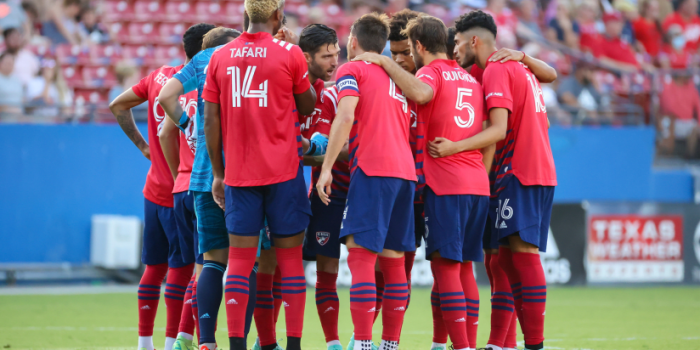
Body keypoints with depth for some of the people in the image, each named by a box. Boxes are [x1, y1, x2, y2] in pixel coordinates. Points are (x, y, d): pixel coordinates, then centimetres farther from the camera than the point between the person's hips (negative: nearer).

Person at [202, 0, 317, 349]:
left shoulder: (220, 58, 4)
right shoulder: (289, 54, -5)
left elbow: (211, 121, 5)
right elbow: (307, 106, 9)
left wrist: (218, 173, 12)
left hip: (238, 175, 3)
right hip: (283, 172, -2)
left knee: (239, 261, 4)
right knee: (290, 259, 4)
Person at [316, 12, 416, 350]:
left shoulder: (351, 70, 3)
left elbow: (346, 116, -11)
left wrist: (327, 167, -11)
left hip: (372, 170, -7)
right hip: (406, 170, 7)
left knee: (361, 255, -10)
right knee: (393, 261, 9)